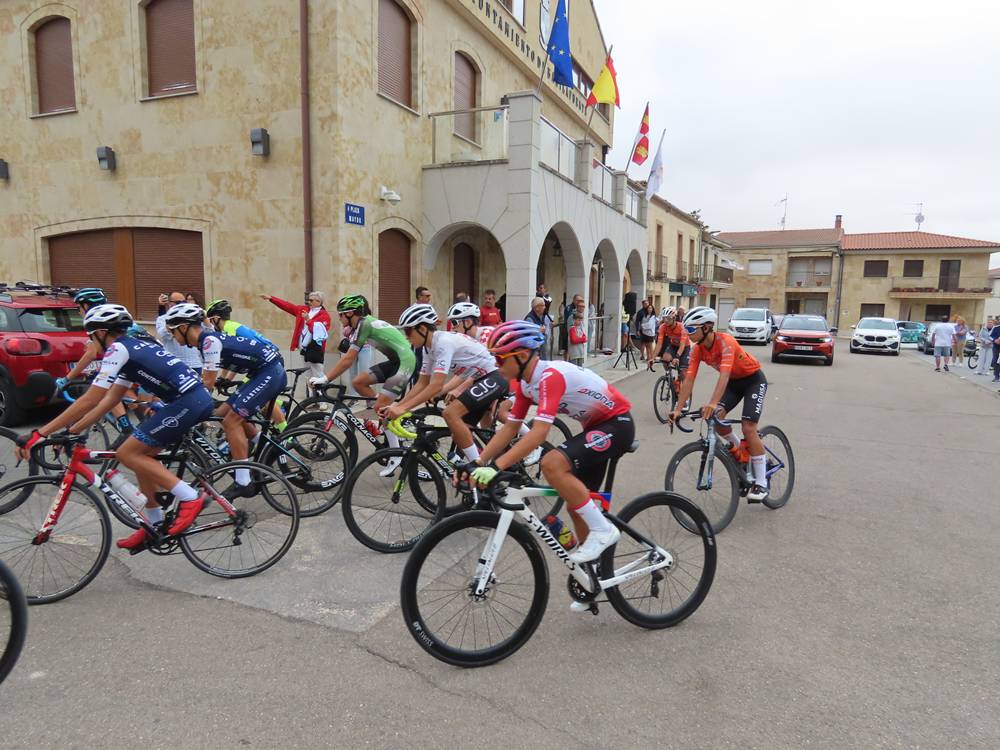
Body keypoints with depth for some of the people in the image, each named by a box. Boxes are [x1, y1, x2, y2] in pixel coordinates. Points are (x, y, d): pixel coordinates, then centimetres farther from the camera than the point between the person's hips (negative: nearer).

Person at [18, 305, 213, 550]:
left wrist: (39, 433, -3)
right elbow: (108, 401, 25)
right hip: (199, 398, 10)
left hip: (187, 402, -10)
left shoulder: (118, 349, -4)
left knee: (127, 453, -4)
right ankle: (154, 525, 25)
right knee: (141, 455, 17)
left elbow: (89, 401, -8)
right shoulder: (133, 348, 24)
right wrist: (72, 431, 23)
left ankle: (189, 498, -6)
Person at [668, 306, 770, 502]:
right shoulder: (697, 348, -14)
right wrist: (678, 409, -26)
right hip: (733, 381, 6)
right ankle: (740, 452, 12)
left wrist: (713, 403, -59)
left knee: (748, 428, -17)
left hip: (753, 379, -6)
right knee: (715, 418, -16)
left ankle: (761, 483, -8)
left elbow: (724, 375, -46)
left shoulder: (725, 342, -33)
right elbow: (689, 380, -18)